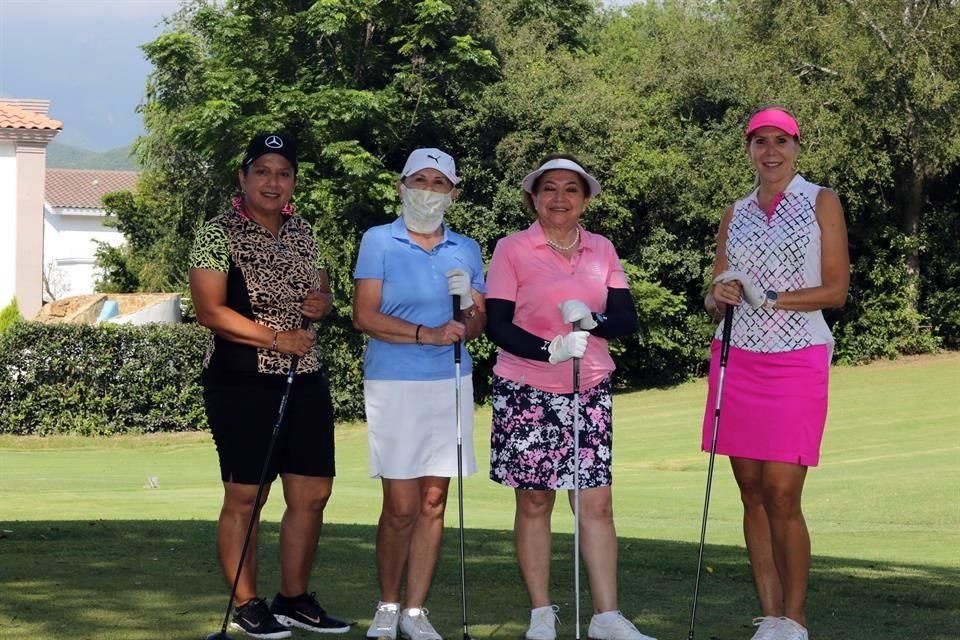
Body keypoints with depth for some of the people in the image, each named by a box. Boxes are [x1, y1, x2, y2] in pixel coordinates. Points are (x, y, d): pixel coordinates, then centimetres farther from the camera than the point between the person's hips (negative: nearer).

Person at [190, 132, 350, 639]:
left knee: (312, 494, 7)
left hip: (305, 382, 6)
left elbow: (321, 294, 24)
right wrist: (277, 338, -19)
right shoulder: (219, 234, -7)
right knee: (245, 497, -1)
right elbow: (210, 311, -15)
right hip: (242, 383, -6)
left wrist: (322, 303, 0)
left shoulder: (301, 234, 12)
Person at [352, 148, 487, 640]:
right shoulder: (379, 242, 0)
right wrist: (426, 334, -18)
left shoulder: (466, 250, 11)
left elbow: (478, 319, 12)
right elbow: (364, 316, -8)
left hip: (450, 384, 4)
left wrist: (467, 319, -12)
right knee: (401, 506, -5)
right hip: (393, 384, -4)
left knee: (433, 502, 4)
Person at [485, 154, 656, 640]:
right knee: (534, 502, 3)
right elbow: (497, 324, -9)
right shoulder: (512, 250, -3)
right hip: (526, 392, -3)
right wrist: (550, 350, -24)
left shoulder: (602, 250, 8)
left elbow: (627, 318, 2)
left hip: (590, 391, 3)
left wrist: (591, 320, -19)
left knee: (597, 501, -2)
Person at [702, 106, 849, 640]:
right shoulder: (736, 214, 14)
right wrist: (718, 296, -9)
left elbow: (837, 290, -3)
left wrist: (770, 298, -14)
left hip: (797, 361, -4)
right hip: (738, 358, 4)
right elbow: (716, 294, 15)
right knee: (752, 492, 2)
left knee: (782, 496, -10)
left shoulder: (821, 202, 3)